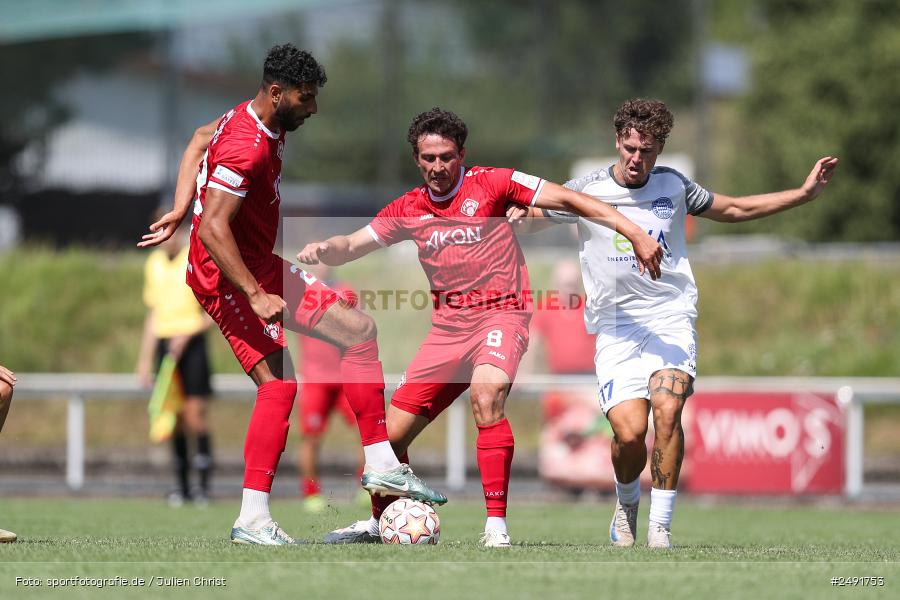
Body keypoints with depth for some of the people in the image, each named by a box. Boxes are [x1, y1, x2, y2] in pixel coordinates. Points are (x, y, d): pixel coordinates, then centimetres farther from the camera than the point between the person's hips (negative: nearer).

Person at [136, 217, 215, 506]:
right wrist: (145, 358, 18)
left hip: (191, 344, -5)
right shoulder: (153, 263, 14)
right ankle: (182, 487, 7)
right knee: (174, 419, 3)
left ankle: (204, 486, -6)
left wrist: (187, 335, -17)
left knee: (194, 415, -10)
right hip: (164, 343, 5)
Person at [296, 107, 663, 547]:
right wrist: (323, 248, -15)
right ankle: (379, 521, 32)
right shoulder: (408, 209, 9)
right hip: (448, 325, 5)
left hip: (500, 313, -5)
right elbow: (351, 246, 10)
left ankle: (496, 523, -31)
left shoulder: (490, 184, -4)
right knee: (391, 432, 3)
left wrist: (634, 234, -13)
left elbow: (568, 200, -6)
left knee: (486, 394, -35)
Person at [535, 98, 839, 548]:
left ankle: (660, 526, -17)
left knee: (667, 409, -25)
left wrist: (805, 192, 17)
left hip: (671, 319, 1)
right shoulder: (585, 191, 0)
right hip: (616, 327, -1)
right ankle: (627, 502, 17)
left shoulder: (672, 186, 7)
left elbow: (734, 210, 21)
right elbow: (528, 215, 10)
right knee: (629, 432, -17)